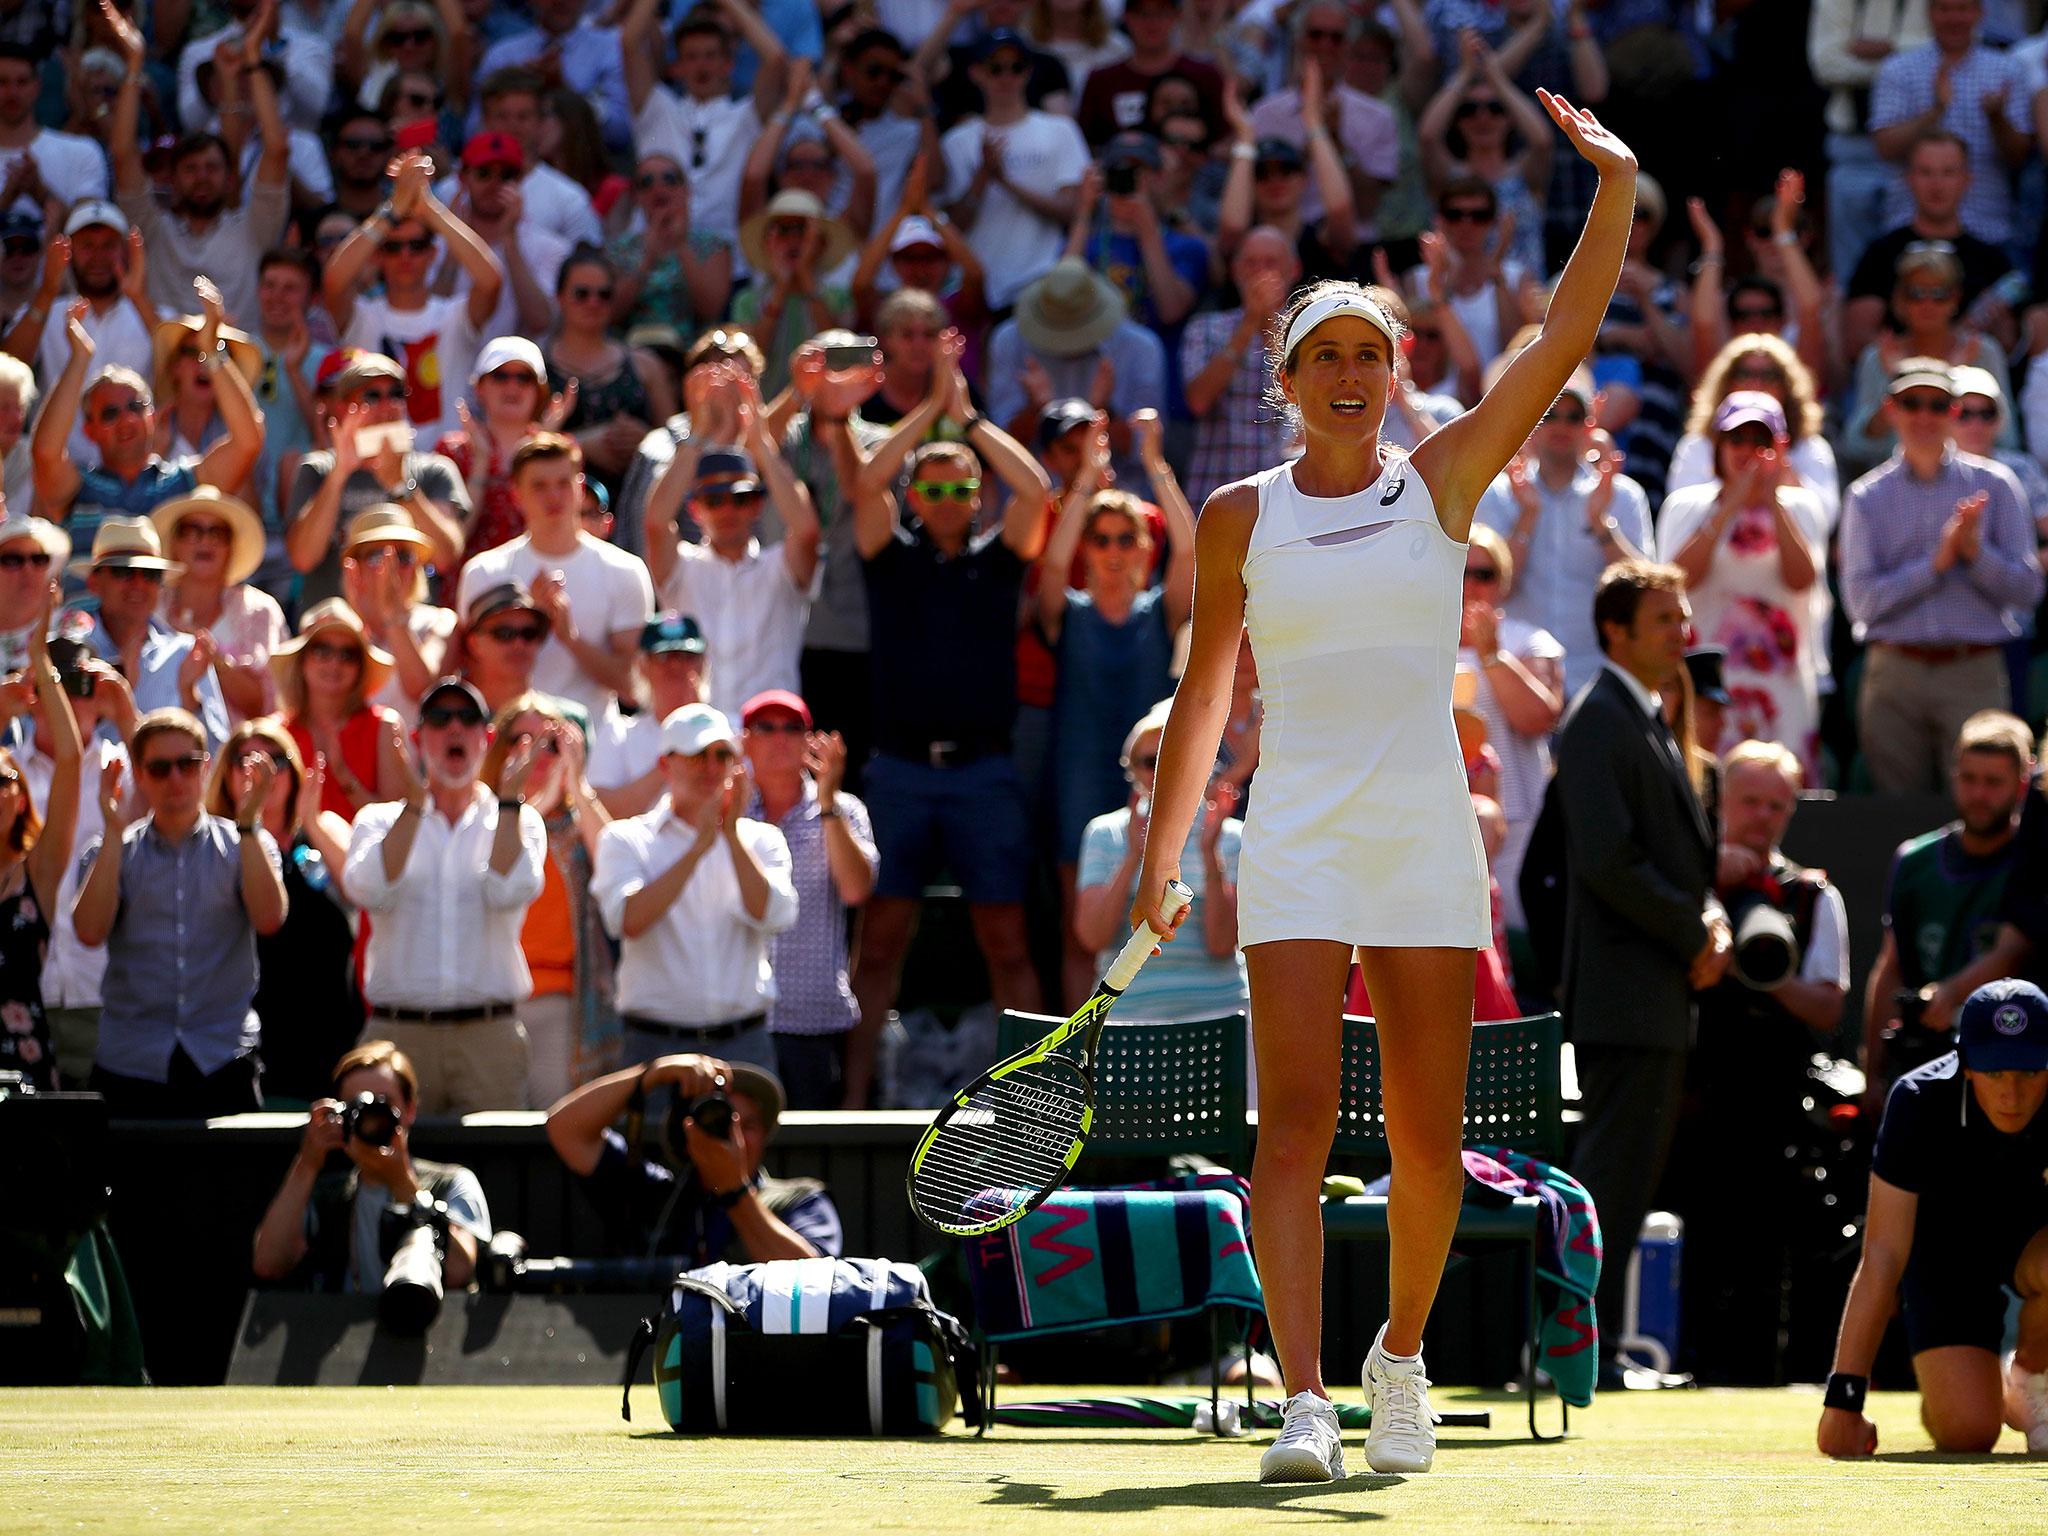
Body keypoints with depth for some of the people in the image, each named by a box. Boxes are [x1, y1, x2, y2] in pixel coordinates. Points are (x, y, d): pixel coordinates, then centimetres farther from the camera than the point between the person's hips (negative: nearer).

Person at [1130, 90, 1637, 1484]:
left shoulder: (1443, 480, 6)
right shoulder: (1239, 516, 7)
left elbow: (1566, 338, -2)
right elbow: (1206, 689, 15)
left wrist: (1617, 189, -12)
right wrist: (1164, 852, 13)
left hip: (1429, 845, 1)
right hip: (1297, 846, -1)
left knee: (1429, 1138, 3)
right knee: (1297, 1124, -12)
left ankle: (1403, 1352, 27)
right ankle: (1305, 1404, -17)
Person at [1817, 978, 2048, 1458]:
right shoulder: (1919, 1102, -30)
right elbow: (1882, 1256, -31)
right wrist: (1843, 1400, -36)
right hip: (1944, 1239, -1)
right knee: (1968, 1432, -19)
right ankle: (1943, 1387, 20)